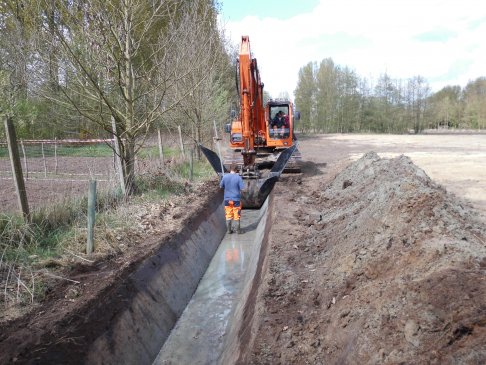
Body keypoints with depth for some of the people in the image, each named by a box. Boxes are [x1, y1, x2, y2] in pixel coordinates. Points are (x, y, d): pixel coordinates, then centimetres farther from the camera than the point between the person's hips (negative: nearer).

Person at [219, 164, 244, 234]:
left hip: (227, 199, 2)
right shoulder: (238, 177, -12)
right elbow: (242, 188, -11)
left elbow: (221, 186, 5)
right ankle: (238, 230, 17)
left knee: (228, 215, 11)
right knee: (237, 216, 9)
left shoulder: (225, 177, -5)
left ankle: (229, 230, 16)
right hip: (236, 199, -2)